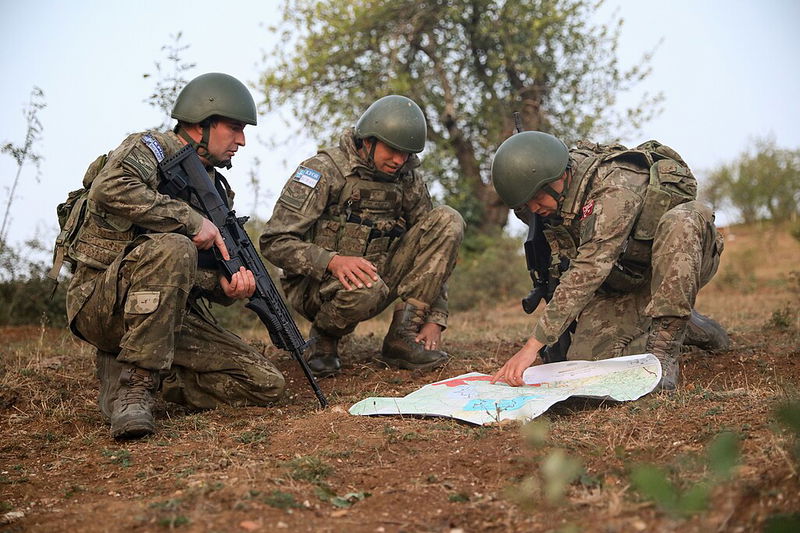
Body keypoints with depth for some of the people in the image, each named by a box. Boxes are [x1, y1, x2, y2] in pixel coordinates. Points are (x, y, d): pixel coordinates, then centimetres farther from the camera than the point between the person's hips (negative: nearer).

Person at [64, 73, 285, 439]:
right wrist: (192, 220, -23)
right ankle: (136, 382, -27)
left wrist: (227, 285, -11)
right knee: (172, 248, -37)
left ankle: (124, 372, 0)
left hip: (174, 312, 7)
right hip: (100, 302, -7)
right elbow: (108, 189, -28)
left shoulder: (216, 190, 16)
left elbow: (202, 271, 13)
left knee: (265, 385, -6)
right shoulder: (152, 148, -4)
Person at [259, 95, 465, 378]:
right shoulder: (324, 169, -12)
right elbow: (275, 242, -18)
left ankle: (403, 336, -15)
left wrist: (435, 320, -4)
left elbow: (432, 251, 9)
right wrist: (332, 261, -36)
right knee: (366, 288, -42)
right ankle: (324, 338, -4)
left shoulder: (408, 181, 5)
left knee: (447, 220, -11)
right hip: (318, 283, -5)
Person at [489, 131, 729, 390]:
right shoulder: (556, 197, -8)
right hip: (626, 280, 7)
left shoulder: (616, 186, -32)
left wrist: (533, 346, -43)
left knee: (682, 220, -39)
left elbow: (589, 271, -39)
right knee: (585, 357, -15)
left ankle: (664, 348, -32)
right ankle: (685, 328, 8)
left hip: (685, 259, -6)